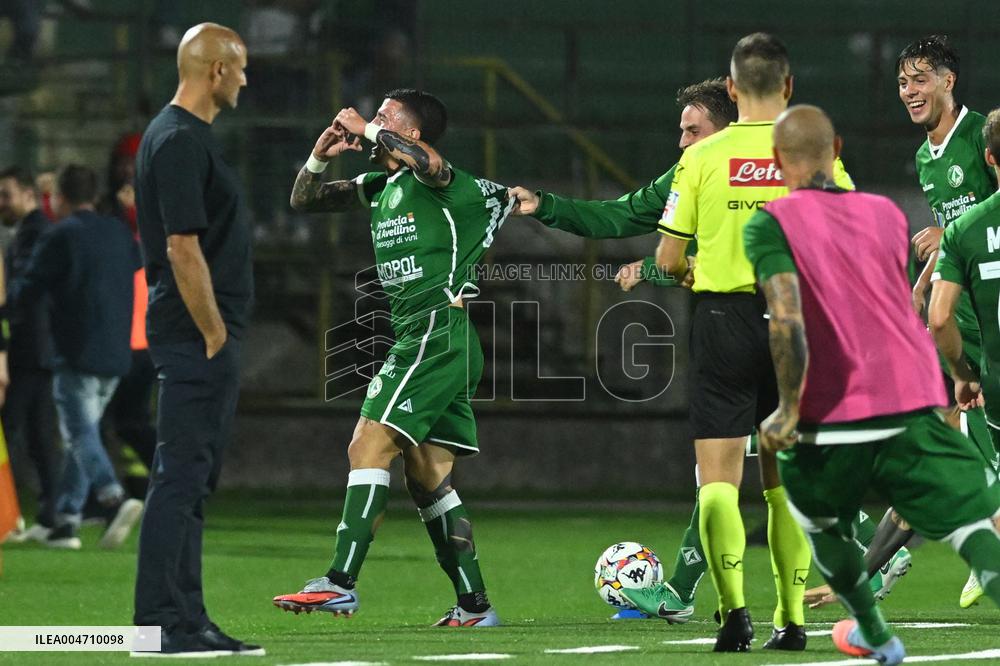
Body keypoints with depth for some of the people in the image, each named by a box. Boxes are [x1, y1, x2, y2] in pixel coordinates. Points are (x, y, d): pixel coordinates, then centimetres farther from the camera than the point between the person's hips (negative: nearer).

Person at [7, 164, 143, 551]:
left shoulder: (58, 237, -8)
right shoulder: (120, 234, 12)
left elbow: (23, 295, -8)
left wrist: (12, 288, 13)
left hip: (77, 355, -7)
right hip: (115, 356, 7)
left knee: (81, 433, -9)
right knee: (81, 434, 14)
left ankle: (114, 498, -31)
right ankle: (66, 520, 13)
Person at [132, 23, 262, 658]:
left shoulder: (180, 135, 17)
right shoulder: (181, 141, -16)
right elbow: (183, 249, -20)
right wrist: (214, 336, -17)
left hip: (201, 338, 11)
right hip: (197, 335, -11)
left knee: (191, 481, 11)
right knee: (182, 475, -9)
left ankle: (187, 620, 15)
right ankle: (166, 621, -9)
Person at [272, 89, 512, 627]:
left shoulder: (441, 184, -9)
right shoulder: (380, 188, 17)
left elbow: (426, 161, -34)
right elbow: (304, 200, 22)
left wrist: (366, 129, -20)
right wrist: (320, 155, 3)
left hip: (435, 334, -10)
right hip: (419, 341, 10)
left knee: (369, 444, -17)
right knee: (426, 477, 10)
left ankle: (340, 582, -22)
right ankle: (474, 605, 13)